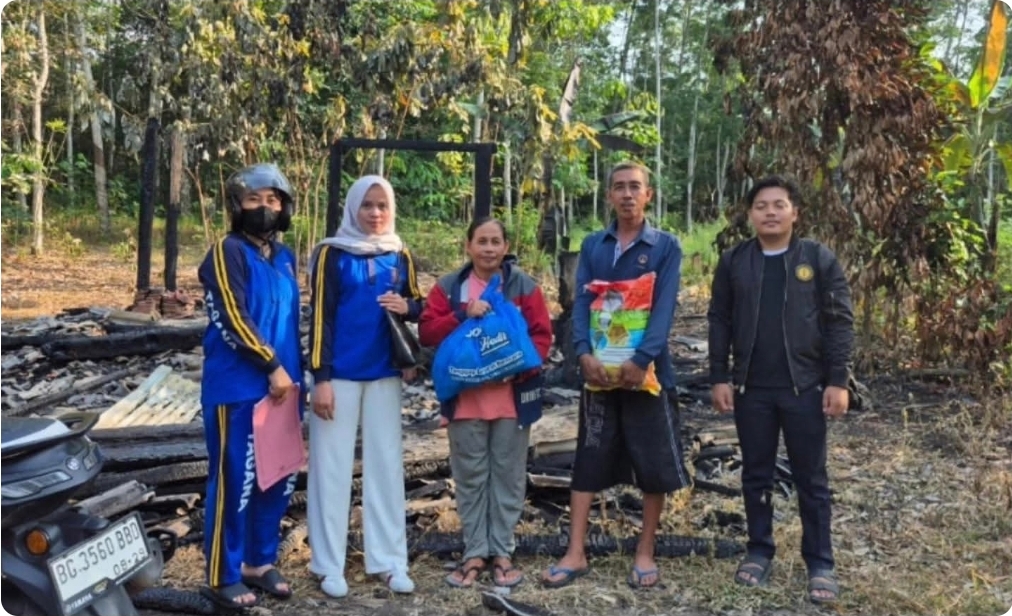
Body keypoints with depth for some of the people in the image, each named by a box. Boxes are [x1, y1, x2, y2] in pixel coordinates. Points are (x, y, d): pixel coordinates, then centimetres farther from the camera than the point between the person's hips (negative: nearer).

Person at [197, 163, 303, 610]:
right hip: (238, 389, -7)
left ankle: (260, 562, 27)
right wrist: (272, 366, -15)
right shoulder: (227, 251, -6)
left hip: (282, 385, 7)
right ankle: (222, 577, 11)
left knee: (279, 480, 12)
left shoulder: (284, 256, 16)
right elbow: (233, 318, -15)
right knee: (235, 482, -1)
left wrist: (295, 373, 14)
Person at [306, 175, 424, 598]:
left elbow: (418, 305, 14)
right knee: (333, 465, 2)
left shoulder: (400, 255, 8)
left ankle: (388, 560, 17)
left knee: (386, 463, 7)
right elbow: (319, 316, -7)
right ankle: (329, 565, 13)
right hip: (340, 374, -4)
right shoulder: (332, 254, -4)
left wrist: (406, 306, -10)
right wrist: (320, 378, -12)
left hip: (385, 374, 4)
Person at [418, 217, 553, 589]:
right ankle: (475, 553, 20)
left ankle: (502, 552, 20)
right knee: (470, 478, 9)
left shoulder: (524, 286, 2)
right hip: (465, 398, 1)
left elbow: (542, 336, -3)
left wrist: (520, 369, -19)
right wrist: (462, 314, -18)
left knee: (508, 476, 8)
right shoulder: (448, 287, 4)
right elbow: (426, 333, -4)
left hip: (512, 397, 0)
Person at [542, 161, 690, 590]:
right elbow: (581, 302, 1)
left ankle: (645, 553, 18)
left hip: (647, 369, -2)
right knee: (588, 460, 5)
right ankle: (575, 553, 13)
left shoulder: (665, 246, 0)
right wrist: (584, 353, -15)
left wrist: (641, 359, -22)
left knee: (655, 463, 4)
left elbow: (664, 307, -10)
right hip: (600, 368, 2)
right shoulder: (593, 245, 9)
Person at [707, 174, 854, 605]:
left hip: (805, 387, -2)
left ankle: (820, 563, 16)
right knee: (756, 474, 11)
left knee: (811, 479, 6)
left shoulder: (820, 259, -1)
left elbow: (839, 322, -2)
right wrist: (719, 378, 0)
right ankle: (759, 551, 25)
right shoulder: (733, 262, 4)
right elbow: (719, 322, 5)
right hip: (751, 388, 2)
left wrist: (838, 381, -7)